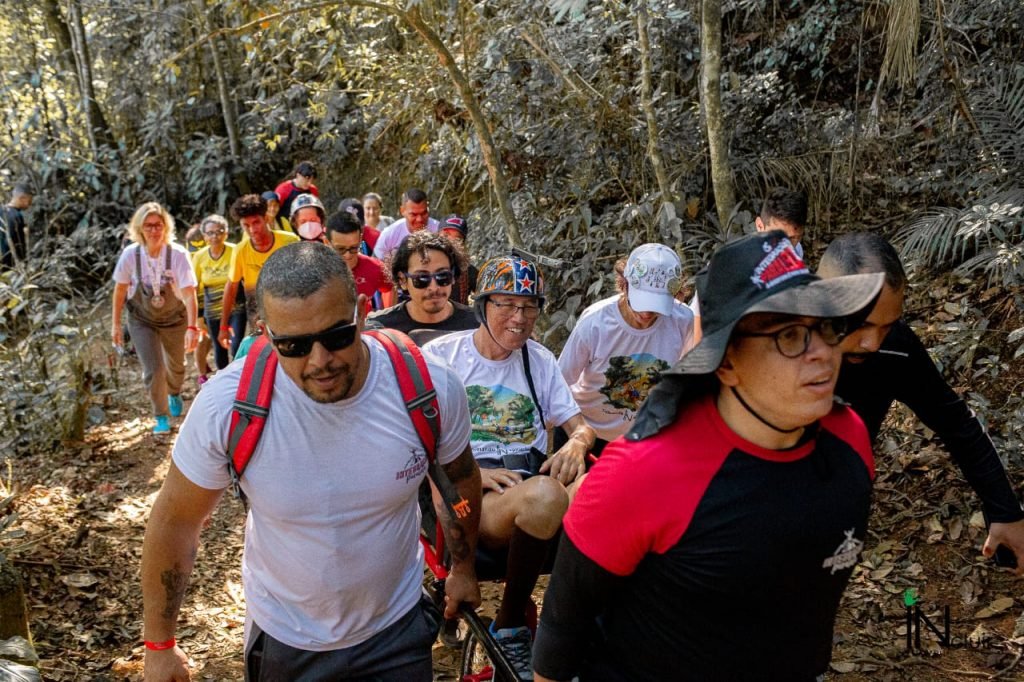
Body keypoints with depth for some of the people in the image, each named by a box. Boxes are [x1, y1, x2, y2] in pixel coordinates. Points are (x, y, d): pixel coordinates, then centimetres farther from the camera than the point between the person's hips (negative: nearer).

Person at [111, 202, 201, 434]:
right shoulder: (130, 254, -20)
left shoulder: (178, 254, -26)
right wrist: (116, 324, -1)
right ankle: (161, 416, 17)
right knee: (153, 370, -7)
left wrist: (192, 327, -43)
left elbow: (189, 294, -33)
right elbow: (120, 290, -6)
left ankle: (174, 394, 54)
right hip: (142, 319, 0)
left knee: (176, 365, 19)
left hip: (174, 318, 0)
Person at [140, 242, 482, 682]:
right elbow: (175, 521, -10)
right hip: (282, 640, 0)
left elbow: (459, 479, -2)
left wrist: (463, 568, 13)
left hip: (397, 628, 1)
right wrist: (159, 645, -1)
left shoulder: (430, 388, -23)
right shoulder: (226, 406, -27)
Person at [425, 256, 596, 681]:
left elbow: (581, 427, 18)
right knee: (543, 495, -38)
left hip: (535, 484, 4)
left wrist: (575, 445, -8)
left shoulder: (540, 361, 17)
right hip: (467, 493, -3)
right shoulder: (440, 355, 5)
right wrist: (472, 470, -15)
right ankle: (510, 628, -14)